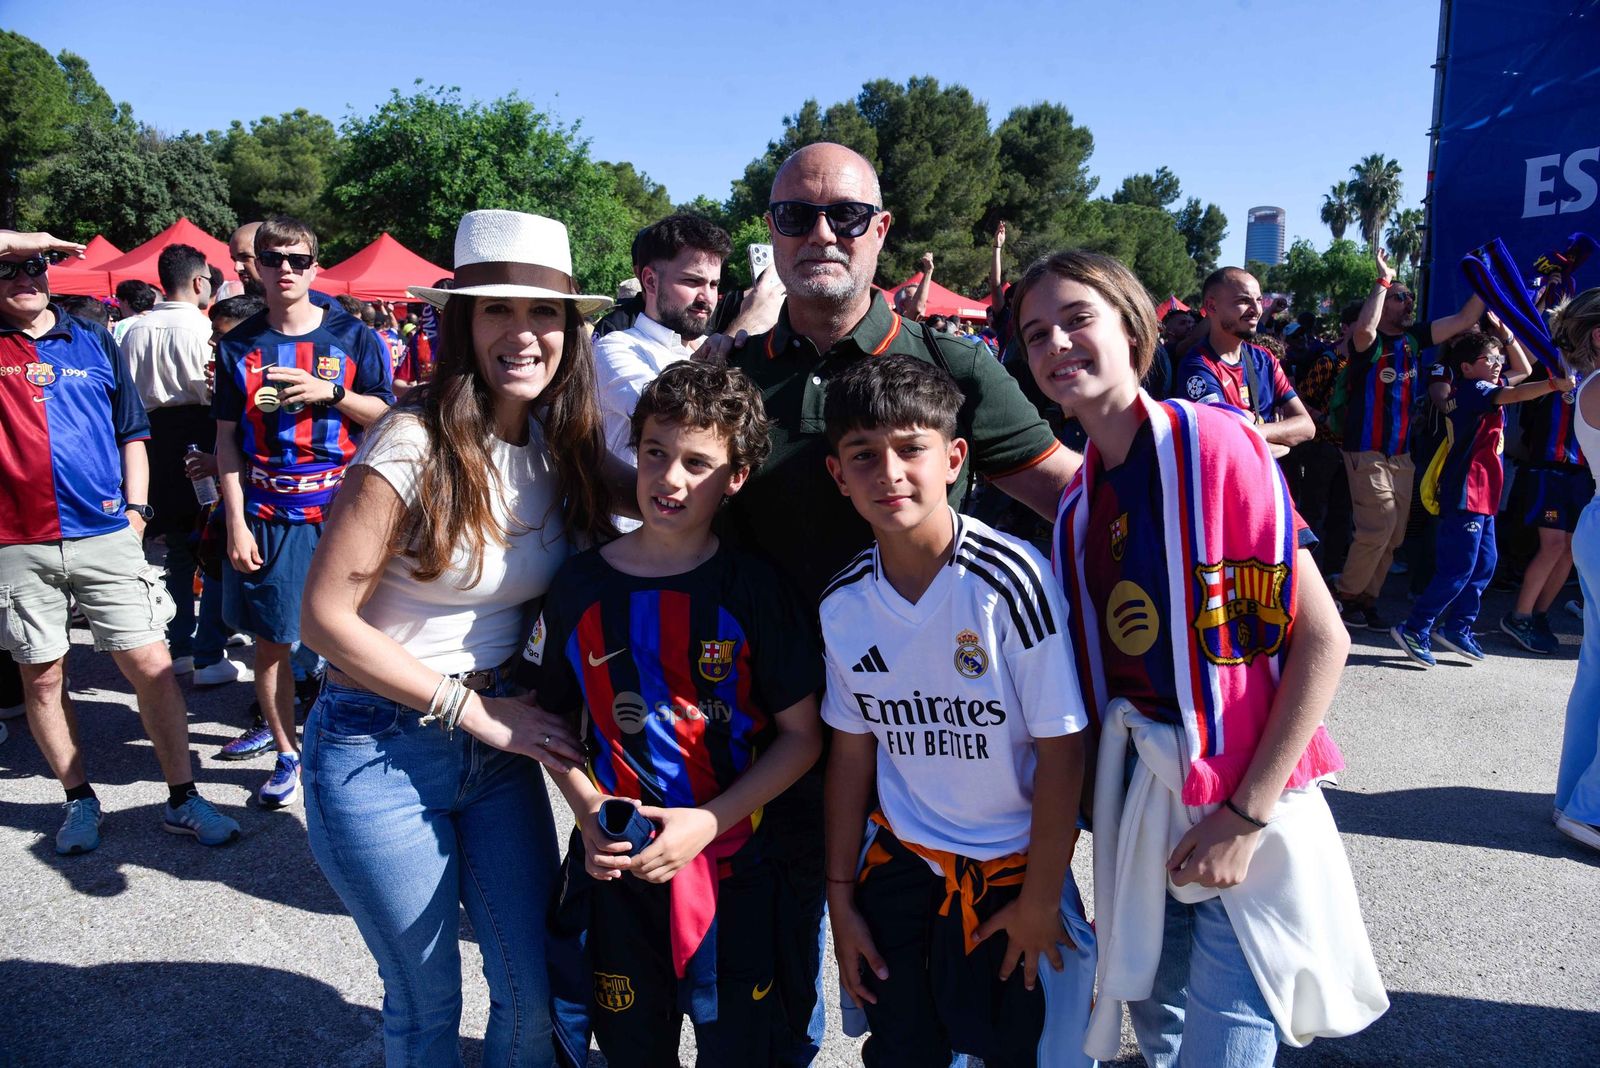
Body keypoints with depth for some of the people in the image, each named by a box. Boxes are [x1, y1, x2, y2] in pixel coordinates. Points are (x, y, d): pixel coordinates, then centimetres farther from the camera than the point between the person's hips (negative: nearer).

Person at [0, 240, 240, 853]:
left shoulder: (95, 342, 10)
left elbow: (131, 432, 14)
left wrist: (135, 508, 5)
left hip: (105, 535, 1)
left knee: (151, 664, -1)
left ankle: (182, 799, 10)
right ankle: (79, 799, 26)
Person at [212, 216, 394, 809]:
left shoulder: (352, 336, 3)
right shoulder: (238, 346, 7)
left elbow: (386, 414, 3)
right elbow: (227, 439, 6)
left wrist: (332, 392, -14)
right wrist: (236, 522, -2)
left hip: (339, 510, -1)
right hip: (265, 515, 2)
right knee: (270, 641, 7)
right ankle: (287, 754, 22)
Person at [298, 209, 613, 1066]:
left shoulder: (563, 447, -1)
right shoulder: (413, 446, -18)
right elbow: (326, 617, -16)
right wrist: (474, 710, -15)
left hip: (497, 741, 5)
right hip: (380, 752, -5)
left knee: (535, 994, 13)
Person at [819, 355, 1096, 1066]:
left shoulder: (1008, 578, -22)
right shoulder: (845, 603, -7)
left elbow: (1061, 748, -16)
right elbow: (853, 749, 2)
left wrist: (1040, 901, -10)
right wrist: (841, 898, 6)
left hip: (1011, 869, -3)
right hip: (895, 863, 4)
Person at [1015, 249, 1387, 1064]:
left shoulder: (1214, 445, -13)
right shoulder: (1077, 498, 5)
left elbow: (1322, 640, -15)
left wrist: (1246, 814, -17)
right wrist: (1104, 805, 3)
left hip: (1244, 807, -5)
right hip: (1135, 797, 5)